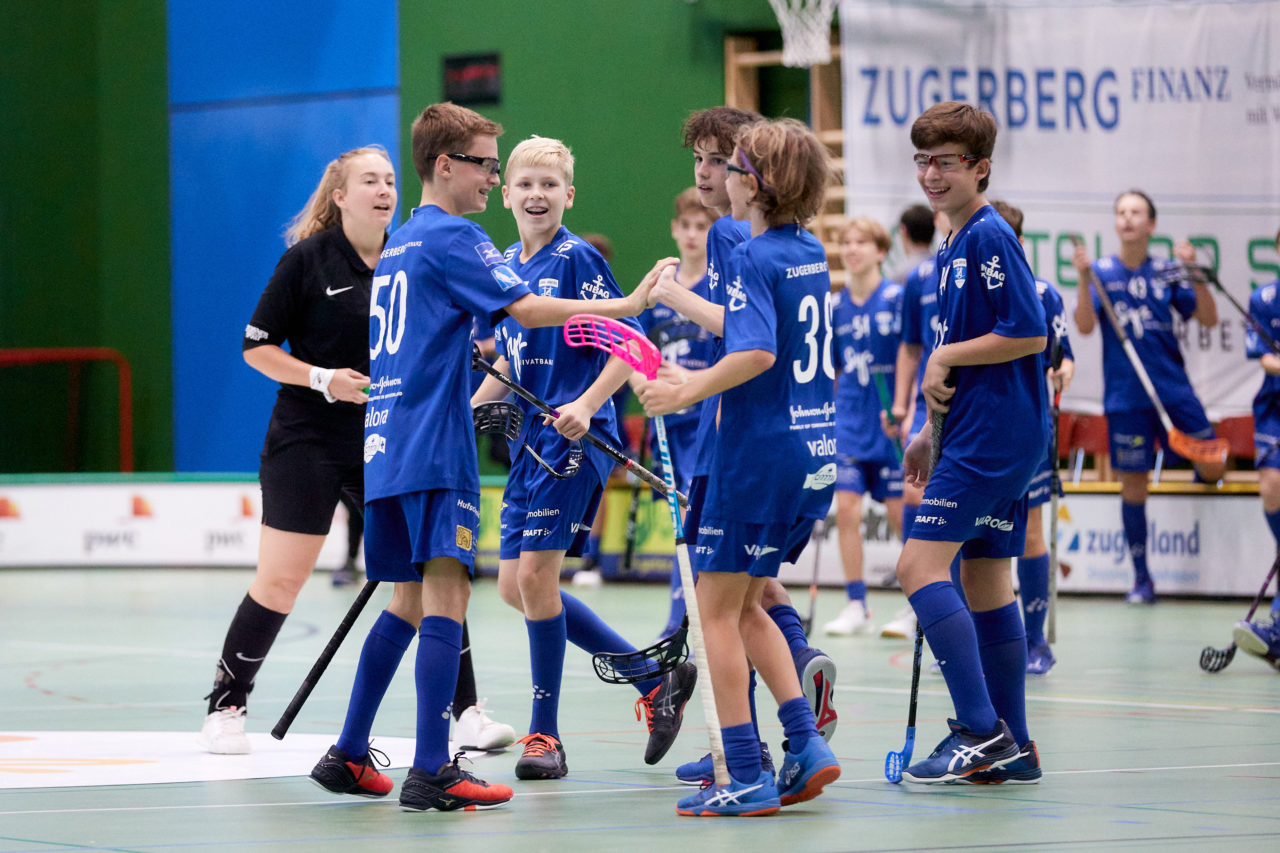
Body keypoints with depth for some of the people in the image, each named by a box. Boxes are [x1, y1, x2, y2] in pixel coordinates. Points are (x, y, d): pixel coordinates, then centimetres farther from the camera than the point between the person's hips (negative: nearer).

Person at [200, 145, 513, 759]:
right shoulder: (307, 260, -7)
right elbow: (257, 347, -5)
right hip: (307, 442, -4)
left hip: (385, 443, 4)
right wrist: (323, 379, -17)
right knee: (280, 581, -4)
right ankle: (225, 706, 11)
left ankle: (466, 711, 6)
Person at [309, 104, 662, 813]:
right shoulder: (453, 237, -8)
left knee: (409, 603, 16)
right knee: (444, 597, -12)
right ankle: (430, 773, -18)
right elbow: (525, 308, -18)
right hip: (435, 450, -9)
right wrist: (628, 305, -17)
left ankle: (348, 755, 18)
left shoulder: (399, 243, 20)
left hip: (386, 447, 9)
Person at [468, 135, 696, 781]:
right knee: (515, 585, 7)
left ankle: (544, 733, 1)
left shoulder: (576, 259, -9)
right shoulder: (504, 268, 13)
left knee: (536, 574, -11)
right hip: (530, 438, 9)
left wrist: (587, 403, -25)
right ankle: (656, 679, 17)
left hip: (575, 437, -9)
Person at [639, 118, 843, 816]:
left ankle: (746, 777, -2)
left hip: (759, 456, -8)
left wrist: (688, 393, -21)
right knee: (745, 603, 18)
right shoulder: (810, 253, 12)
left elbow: (757, 353, -27)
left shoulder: (752, 258, -14)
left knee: (718, 607, 1)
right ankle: (806, 744, 8)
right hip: (815, 456, 8)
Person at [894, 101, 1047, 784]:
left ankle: (982, 731, -17)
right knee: (985, 581, 11)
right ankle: (1011, 749, 14)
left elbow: (1029, 335, -20)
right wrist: (932, 433, 21)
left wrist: (945, 357, -12)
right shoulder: (954, 247, 18)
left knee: (920, 567, -14)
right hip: (998, 440, 10)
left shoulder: (989, 237, -12)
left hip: (990, 438, -10)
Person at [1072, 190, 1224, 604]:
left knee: (1213, 469, -4)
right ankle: (1141, 578, 12)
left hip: (1174, 390, 1)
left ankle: (1199, 470, 35)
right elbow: (1085, 326, -12)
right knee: (1133, 483, 1)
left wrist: (1194, 272, -14)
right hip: (1126, 396, -1)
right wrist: (1084, 278, -25)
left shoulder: (1166, 272, 3)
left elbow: (1209, 319, 0)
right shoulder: (1102, 272, 0)